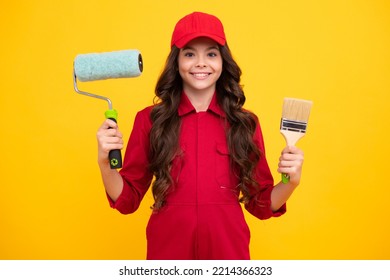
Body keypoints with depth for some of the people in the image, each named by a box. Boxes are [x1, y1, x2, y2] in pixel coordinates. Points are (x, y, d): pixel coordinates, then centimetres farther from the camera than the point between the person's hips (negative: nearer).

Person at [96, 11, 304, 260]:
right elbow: (127, 200, -1)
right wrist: (105, 162, -18)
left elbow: (260, 204, 4)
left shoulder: (245, 123, -2)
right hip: (167, 247, 0)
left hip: (228, 248, 1)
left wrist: (291, 182, -14)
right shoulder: (149, 120, -5)